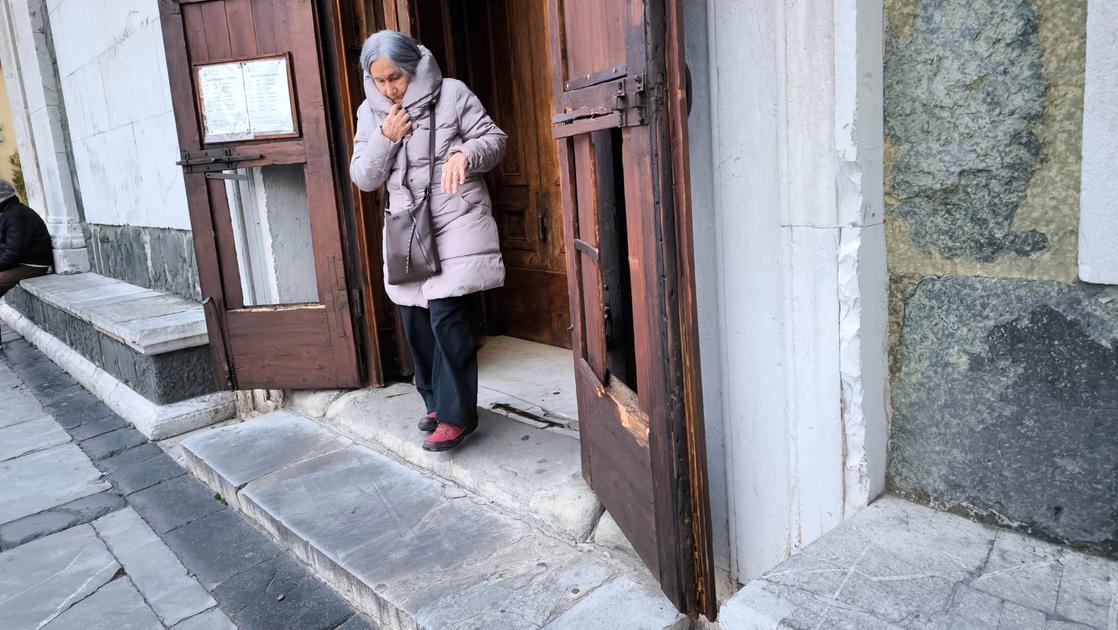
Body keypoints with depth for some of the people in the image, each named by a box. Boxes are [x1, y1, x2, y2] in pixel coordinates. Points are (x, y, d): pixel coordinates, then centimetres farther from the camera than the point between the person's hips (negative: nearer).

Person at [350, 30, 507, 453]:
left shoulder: (451, 94, -5)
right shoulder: (370, 112, 7)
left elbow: (494, 138, -2)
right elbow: (363, 179, 4)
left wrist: (465, 154, -23)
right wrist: (385, 138, -12)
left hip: (457, 224, -5)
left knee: (447, 317, -13)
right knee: (415, 320, 8)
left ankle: (457, 415, -2)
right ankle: (437, 402, 26)